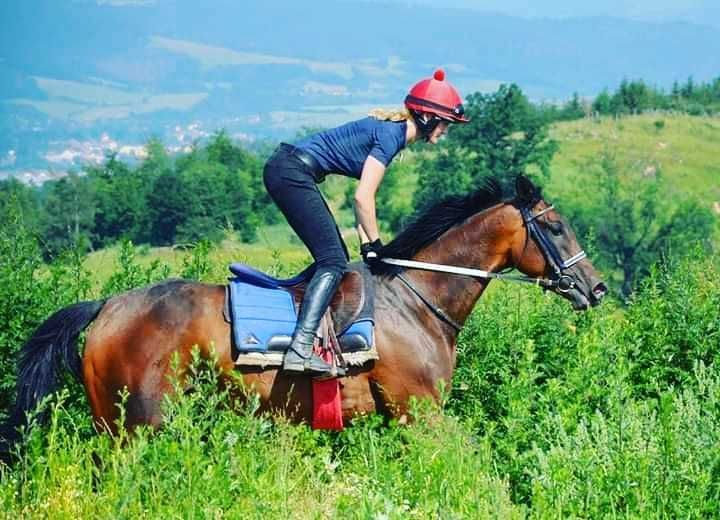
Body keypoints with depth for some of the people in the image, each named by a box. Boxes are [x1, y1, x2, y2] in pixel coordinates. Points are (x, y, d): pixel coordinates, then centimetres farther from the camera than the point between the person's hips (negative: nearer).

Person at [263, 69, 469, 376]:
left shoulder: (390, 129, 17)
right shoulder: (391, 135, -13)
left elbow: (364, 197, 17)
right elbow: (363, 198, -16)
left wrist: (367, 244, 12)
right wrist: (375, 244, -4)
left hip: (285, 170, 10)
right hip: (292, 172, -10)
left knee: (335, 258, 15)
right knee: (333, 261, -15)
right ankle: (300, 349, -29)